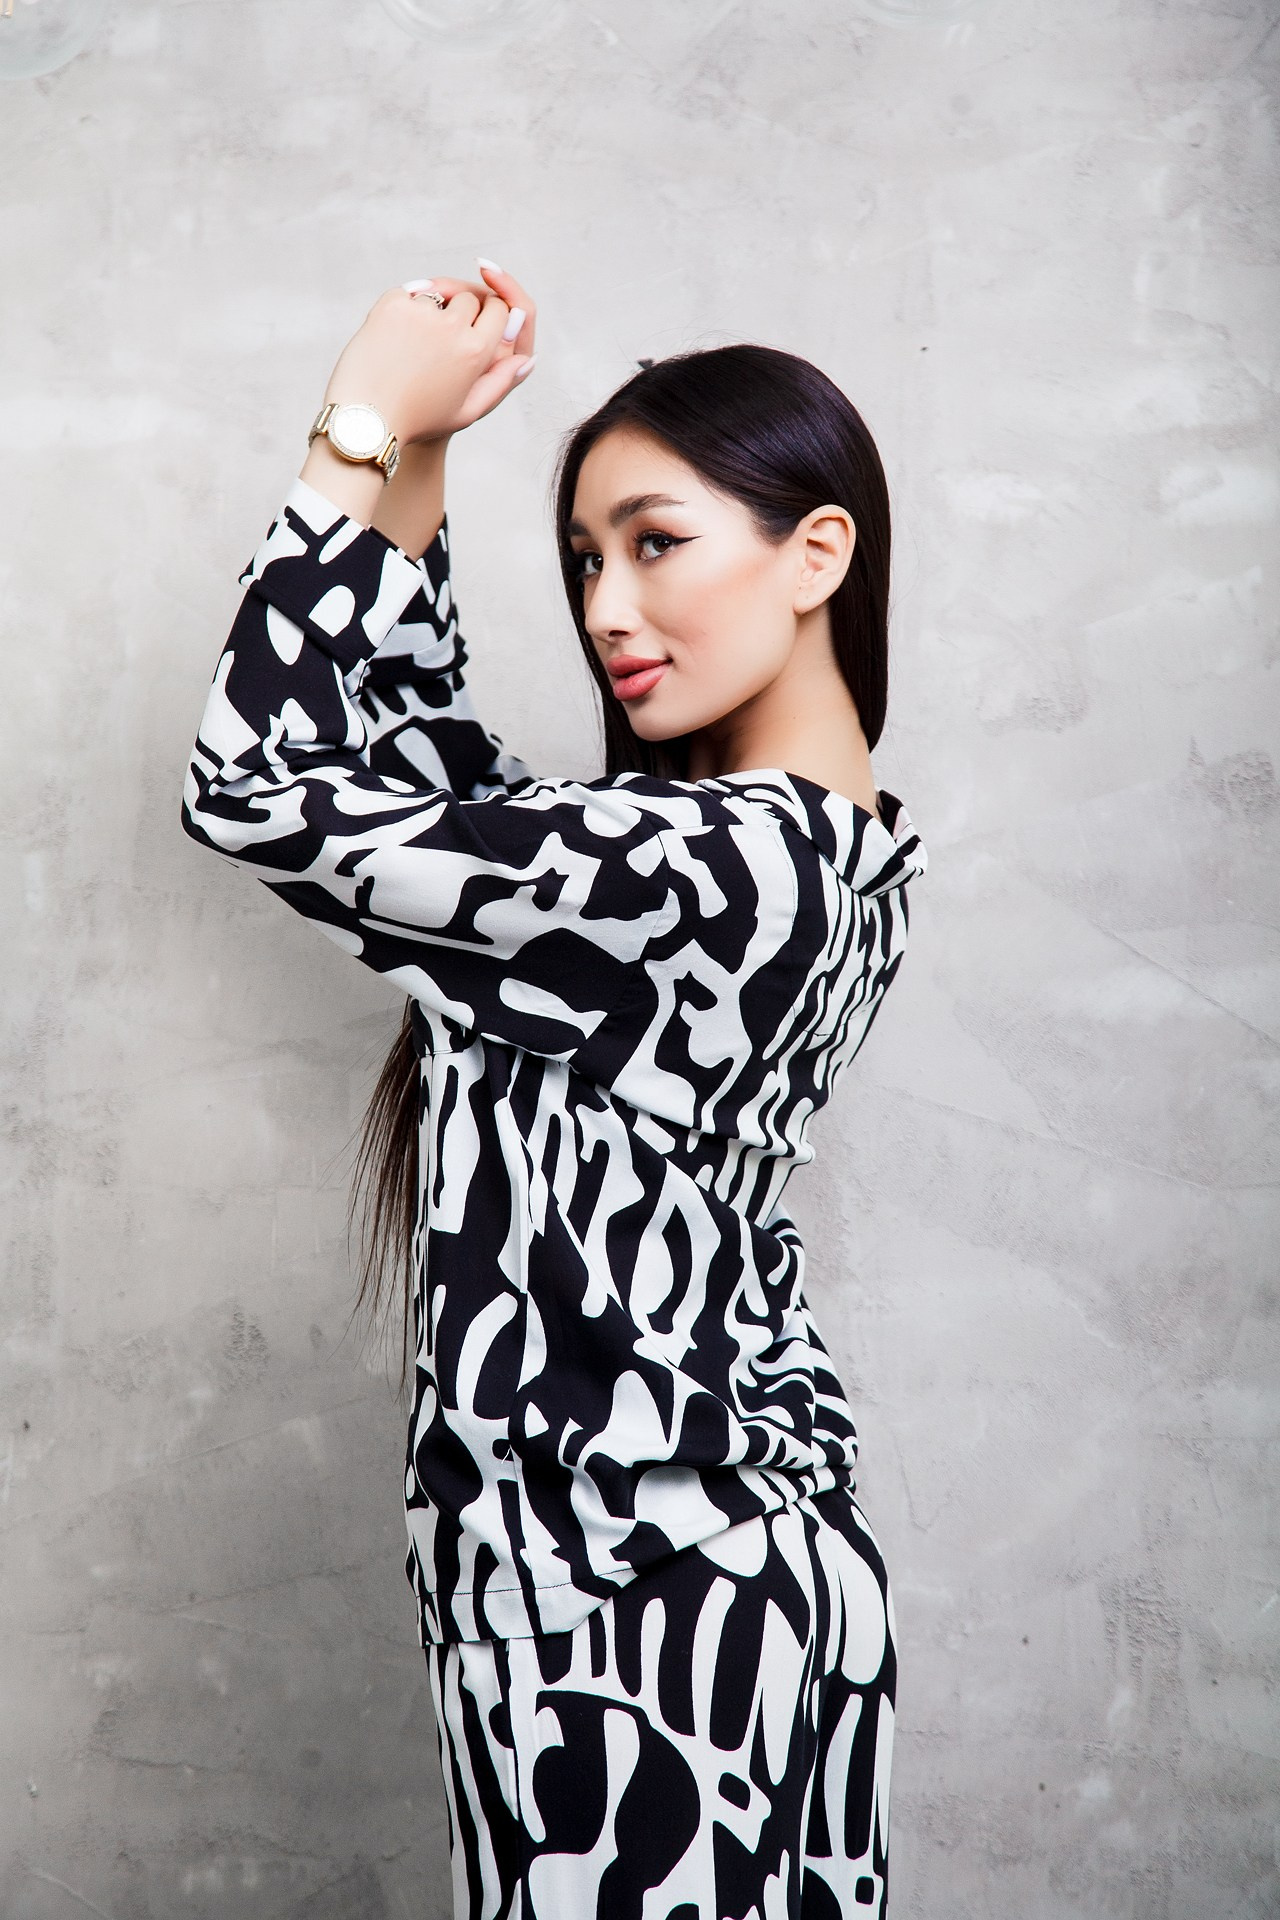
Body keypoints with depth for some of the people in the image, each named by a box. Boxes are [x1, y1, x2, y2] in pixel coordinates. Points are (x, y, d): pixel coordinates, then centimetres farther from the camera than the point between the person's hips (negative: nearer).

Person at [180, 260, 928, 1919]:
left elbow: (259, 787, -19)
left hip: (631, 1576, -9)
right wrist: (413, 478, 5)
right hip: (714, 1533, 9)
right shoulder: (808, 846, 5)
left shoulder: (709, 869, -23)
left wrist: (364, 434, -12)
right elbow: (430, 780, 13)